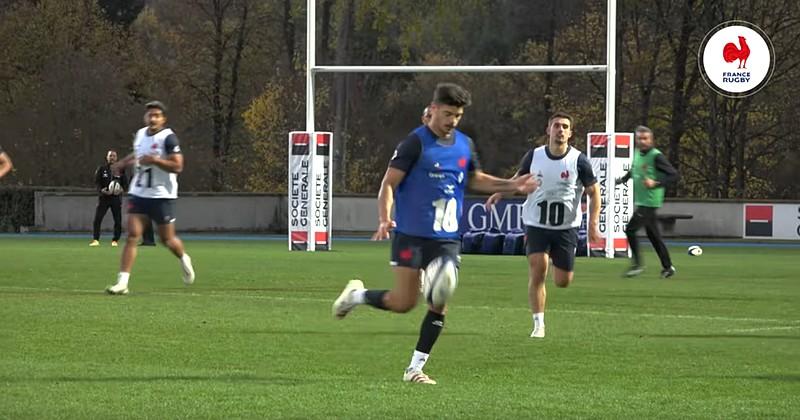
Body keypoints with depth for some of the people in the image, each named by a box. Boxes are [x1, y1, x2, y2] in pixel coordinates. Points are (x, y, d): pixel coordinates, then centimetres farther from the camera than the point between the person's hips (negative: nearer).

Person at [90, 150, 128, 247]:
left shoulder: (120, 170, 8)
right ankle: (95, 240, -6)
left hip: (116, 197, 1)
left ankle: (115, 240, 9)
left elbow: (125, 183, 9)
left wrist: (121, 190, -12)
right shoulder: (101, 169, 6)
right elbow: (96, 182, 2)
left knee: (118, 220, -1)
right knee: (97, 219, -10)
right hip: (103, 197, -1)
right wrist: (101, 190, -17)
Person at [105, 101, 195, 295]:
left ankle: (184, 259, 41)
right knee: (132, 235, -8)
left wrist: (155, 160, -26)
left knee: (167, 239, 7)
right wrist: (123, 163, 24)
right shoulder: (140, 135, 10)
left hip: (162, 195, -5)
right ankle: (122, 282, -13)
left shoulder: (168, 138, -12)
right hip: (138, 193, 5)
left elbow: (177, 166, -19)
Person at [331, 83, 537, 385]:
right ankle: (356, 295, 22)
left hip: (447, 238, 5)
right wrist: (384, 219, -26)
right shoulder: (416, 142, -9)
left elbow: (474, 179, 24)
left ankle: (415, 368, 6)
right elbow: (389, 183, -11)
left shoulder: (464, 144, 9)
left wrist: (511, 186, 11)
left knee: (439, 304, -3)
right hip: (411, 235, -5)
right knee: (404, 302, -7)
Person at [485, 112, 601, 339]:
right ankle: (538, 324, -6)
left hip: (566, 227, -1)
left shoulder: (578, 160, -6)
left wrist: (593, 224, -10)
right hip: (536, 225, 1)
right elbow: (519, 179, 17)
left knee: (563, 281, 0)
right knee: (538, 269, -16)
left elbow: (594, 192, 1)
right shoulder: (534, 156, 0)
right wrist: (499, 194, -1)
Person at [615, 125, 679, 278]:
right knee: (653, 235, 12)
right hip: (640, 201, 8)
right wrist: (623, 179, 17)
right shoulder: (637, 154, 10)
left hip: (650, 202, -8)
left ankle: (637, 264, -3)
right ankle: (668, 267, 20)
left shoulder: (656, 156, -15)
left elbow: (674, 175, -17)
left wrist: (656, 184, -26)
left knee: (630, 230, -11)